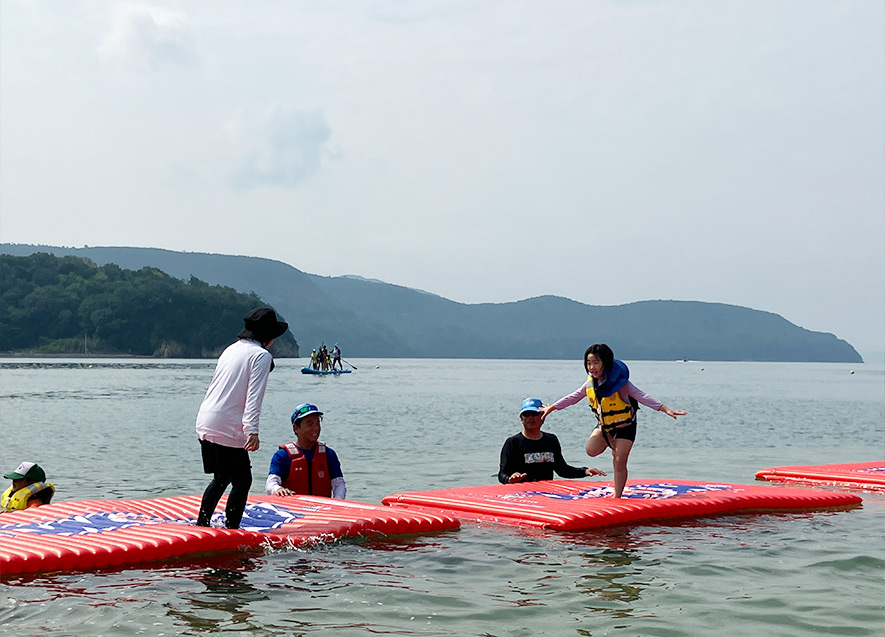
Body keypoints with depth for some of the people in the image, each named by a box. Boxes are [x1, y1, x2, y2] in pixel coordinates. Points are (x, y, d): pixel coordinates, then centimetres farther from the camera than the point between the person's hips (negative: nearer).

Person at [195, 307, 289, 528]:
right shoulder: (261, 355, -6)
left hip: (205, 424, 8)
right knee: (242, 481, 2)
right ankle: (231, 530, -1)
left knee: (221, 478, 20)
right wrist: (252, 430, -22)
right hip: (228, 429, -8)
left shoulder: (231, 349, 18)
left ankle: (201, 525, 22)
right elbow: (254, 397, -16)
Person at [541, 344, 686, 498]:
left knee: (619, 463, -9)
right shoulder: (591, 382, -9)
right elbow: (574, 397, 6)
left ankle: (617, 497, 3)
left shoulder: (620, 382, -26)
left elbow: (642, 396, -30)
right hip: (604, 425, 5)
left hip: (625, 426, -5)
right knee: (591, 450, -13)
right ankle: (610, 441, 19)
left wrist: (665, 409, -41)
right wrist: (551, 408, 11)